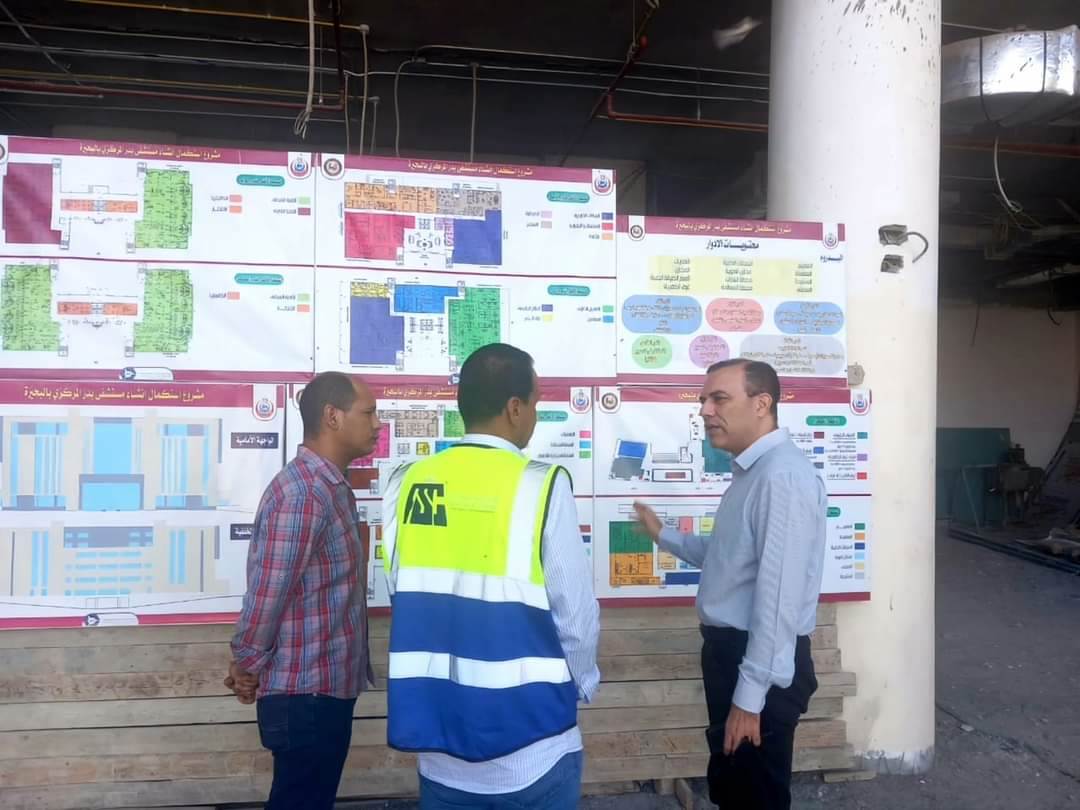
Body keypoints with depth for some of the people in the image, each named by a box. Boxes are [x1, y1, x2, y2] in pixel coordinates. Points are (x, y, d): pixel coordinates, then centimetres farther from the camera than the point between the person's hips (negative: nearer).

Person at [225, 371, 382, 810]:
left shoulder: (331, 487, 9)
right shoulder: (302, 492, -22)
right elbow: (267, 593, -21)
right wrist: (248, 667, -6)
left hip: (325, 689, 9)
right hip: (306, 695, -9)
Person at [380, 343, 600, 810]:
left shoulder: (407, 484, -4)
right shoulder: (540, 486, -16)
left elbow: (401, 597, 0)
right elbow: (576, 611, -12)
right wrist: (581, 682, 8)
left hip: (438, 740, 4)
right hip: (529, 746, -4)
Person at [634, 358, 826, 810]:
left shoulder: (782, 475, -23)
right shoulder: (750, 471, 11)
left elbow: (779, 594, -26)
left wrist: (749, 695, -24)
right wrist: (662, 535, 22)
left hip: (760, 665, -10)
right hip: (732, 651, 10)